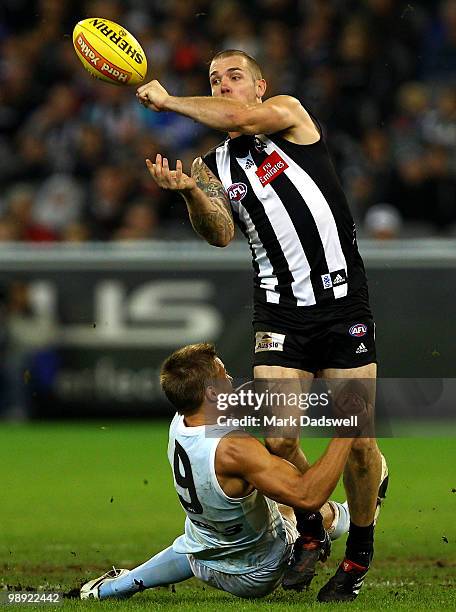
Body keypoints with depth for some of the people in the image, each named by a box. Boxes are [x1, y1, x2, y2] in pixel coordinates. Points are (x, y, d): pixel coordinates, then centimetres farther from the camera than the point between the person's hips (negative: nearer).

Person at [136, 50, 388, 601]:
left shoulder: (289, 112, 4)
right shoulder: (213, 167, 12)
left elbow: (243, 120, -17)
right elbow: (220, 234, -4)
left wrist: (168, 100, -4)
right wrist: (189, 192, -23)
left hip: (344, 301, -3)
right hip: (280, 312, 3)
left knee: (356, 443, -4)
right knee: (276, 440, -10)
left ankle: (359, 554, 15)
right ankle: (311, 533, 16)